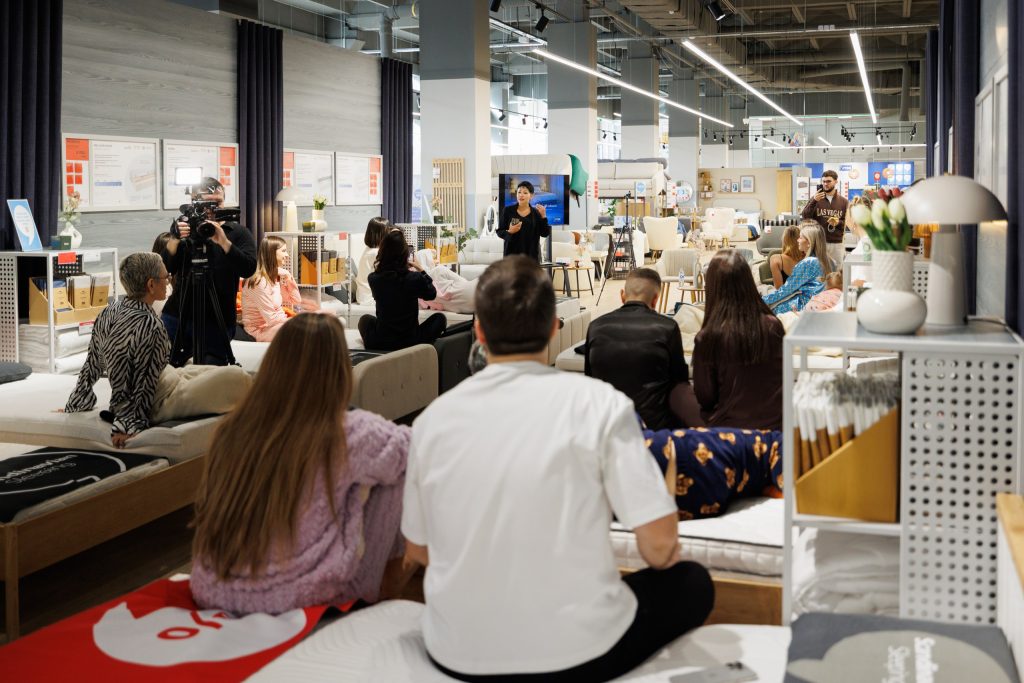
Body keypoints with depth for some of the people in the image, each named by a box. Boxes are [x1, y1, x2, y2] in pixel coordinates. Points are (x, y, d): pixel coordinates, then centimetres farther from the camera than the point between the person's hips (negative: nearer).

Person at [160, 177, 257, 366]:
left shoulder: (238, 233, 2)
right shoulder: (185, 229, 8)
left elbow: (248, 269, -14)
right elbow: (166, 269, -2)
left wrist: (223, 241, -27)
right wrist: (175, 239, -20)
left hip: (217, 322, -2)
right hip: (176, 317, 2)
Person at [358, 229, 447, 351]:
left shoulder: (373, 279, -10)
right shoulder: (415, 278, -16)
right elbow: (431, 294, 6)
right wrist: (420, 270, 12)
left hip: (378, 345, 3)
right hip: (411, 343, -3)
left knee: (365, 319, 36)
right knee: (440, 318, 23)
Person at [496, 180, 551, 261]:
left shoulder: (536, 213, 5)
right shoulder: (508, 210, 2)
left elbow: (545, 234, 1)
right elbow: (499, 232, 4)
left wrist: (543, 216, -10)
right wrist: (509, 232, -16)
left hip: (531, 254, 1)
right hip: (512, 253, -1)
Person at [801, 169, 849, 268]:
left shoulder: (843, 201, 9)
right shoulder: (816, 199, 5)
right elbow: (805, 217, -3)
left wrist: (838, 223, -11)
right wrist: (814, 201, -14)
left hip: (837, 244, 1)